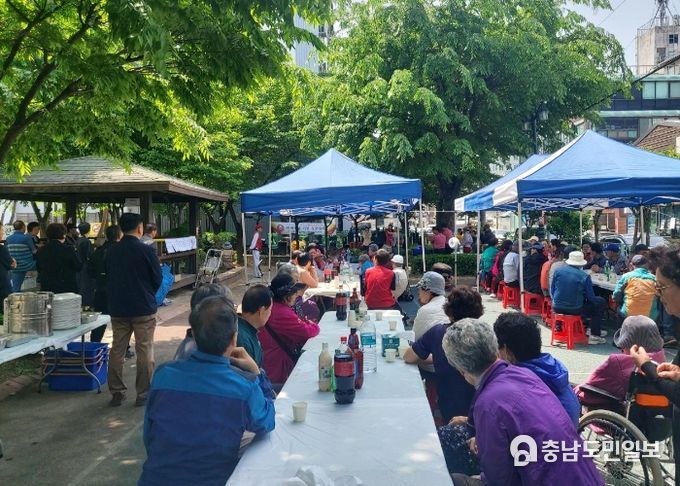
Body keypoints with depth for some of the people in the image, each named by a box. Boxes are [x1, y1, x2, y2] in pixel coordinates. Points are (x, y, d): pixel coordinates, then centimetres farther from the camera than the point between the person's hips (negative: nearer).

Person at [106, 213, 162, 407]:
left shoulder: (111, 252, 2)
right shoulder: (146, 251, -13)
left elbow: (108, 278, 12)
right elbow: (157, 280, -6)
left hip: (117, 308, 4)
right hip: (143, 308, -4)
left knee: (117, 349, 13)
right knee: (144, 351, 5)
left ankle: (116, 392, 19)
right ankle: (143, 394, 9)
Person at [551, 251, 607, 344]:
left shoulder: (558, 271, 0)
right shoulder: (585, 276, -10)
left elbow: (552, 292, 8)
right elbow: (591, 298, -2)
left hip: (557, 308, 5)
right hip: (575, 310, -5)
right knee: (600, 302, 18)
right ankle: (595, 336, 19)